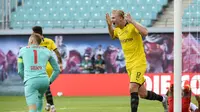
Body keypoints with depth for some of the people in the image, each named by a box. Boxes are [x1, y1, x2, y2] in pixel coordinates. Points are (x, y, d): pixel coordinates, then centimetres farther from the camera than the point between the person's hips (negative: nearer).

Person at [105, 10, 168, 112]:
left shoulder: (132, 26, -16)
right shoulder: (118, 30, 7)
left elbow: (145, 32, -33)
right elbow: (112, 36, 29)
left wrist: (132, 22, -33)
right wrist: (109, 25, 10)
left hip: (138, 63, -8)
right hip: (129, 64, 8)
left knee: (132, 89, -21)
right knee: (142, 94, 12)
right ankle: (162, 99, 35)